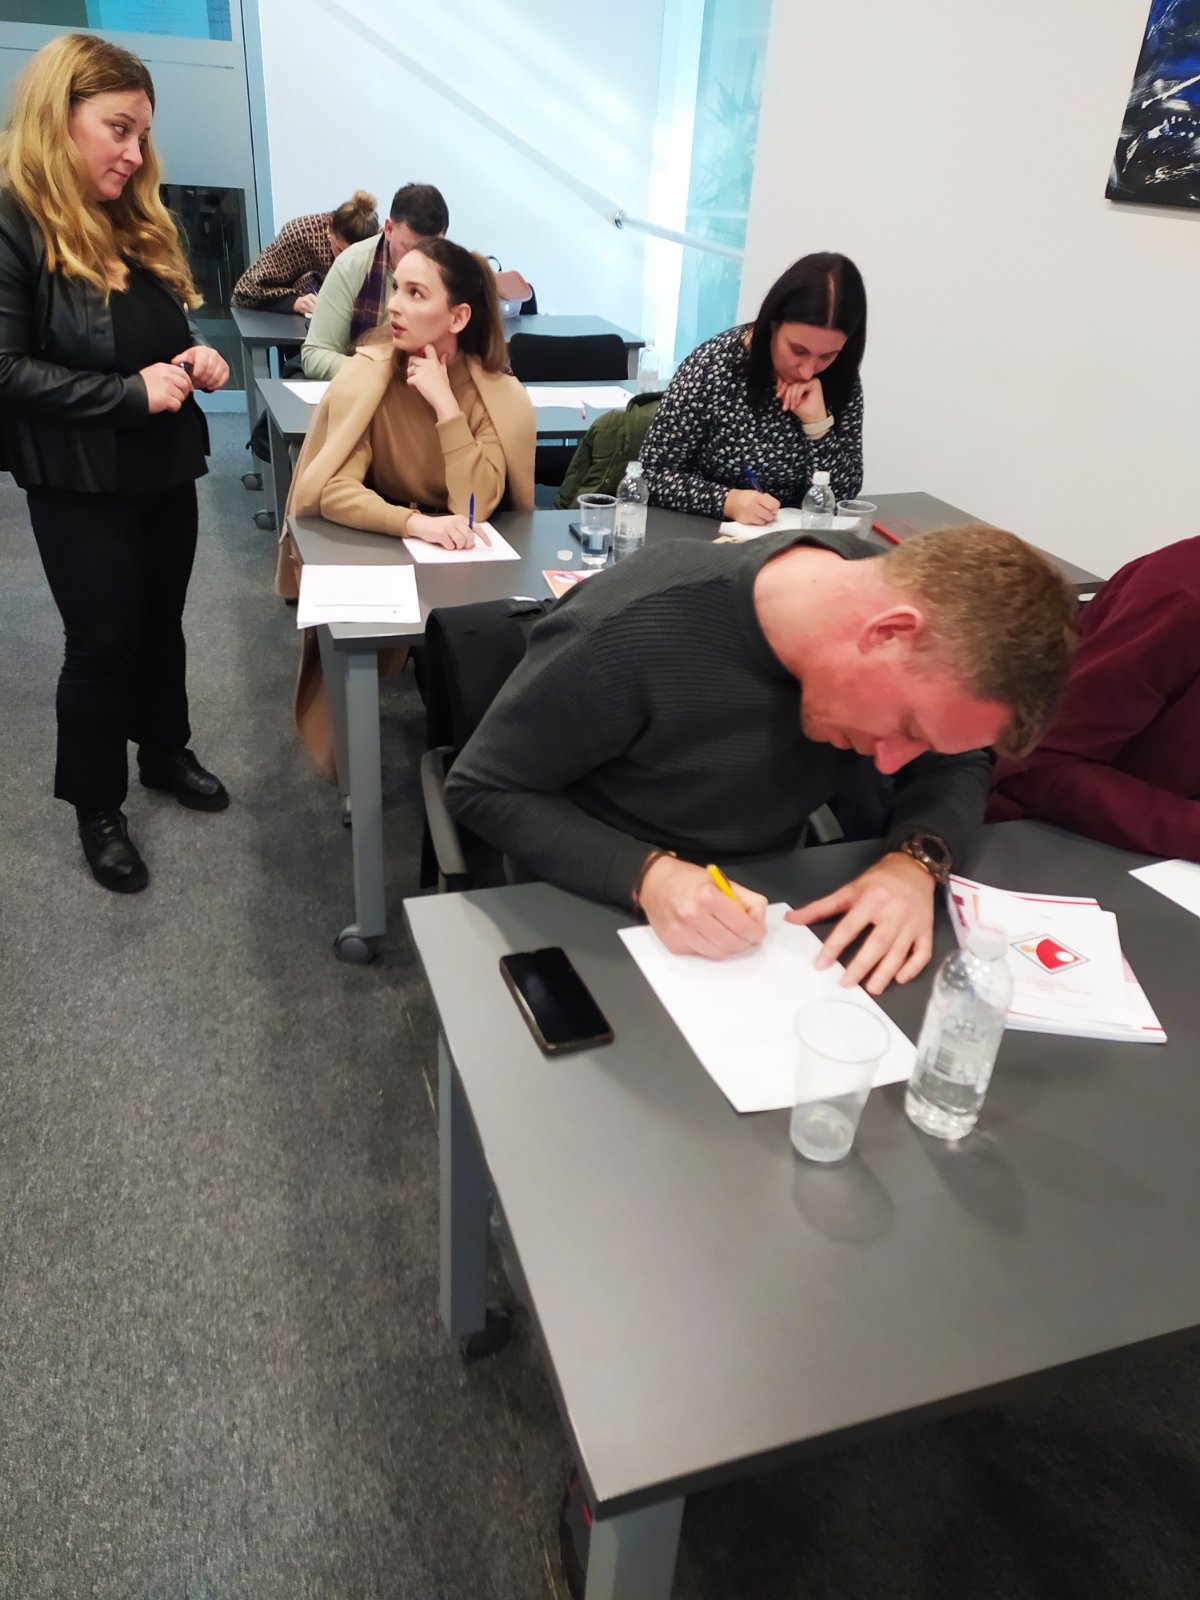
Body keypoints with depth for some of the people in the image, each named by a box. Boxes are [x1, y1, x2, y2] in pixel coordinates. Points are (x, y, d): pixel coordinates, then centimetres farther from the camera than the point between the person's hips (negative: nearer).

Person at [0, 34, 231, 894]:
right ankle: (97, 806, 18)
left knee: (161, 622, 17)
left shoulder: (140, 223, 9)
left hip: (167, 468, 7)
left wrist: (198, 358, -3)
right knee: (104, 641, 2)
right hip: (81, 484, -7)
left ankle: (166, 751, 37)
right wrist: (129, 391, -25)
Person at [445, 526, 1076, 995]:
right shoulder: (629, 636, -31)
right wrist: (646, 875, -33)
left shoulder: (895, 607, -14)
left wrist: (915, 861, -21)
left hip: (767, 908, 4)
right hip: (600, 914, -4)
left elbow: (955, 767, -1)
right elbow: (481, 789, -20)